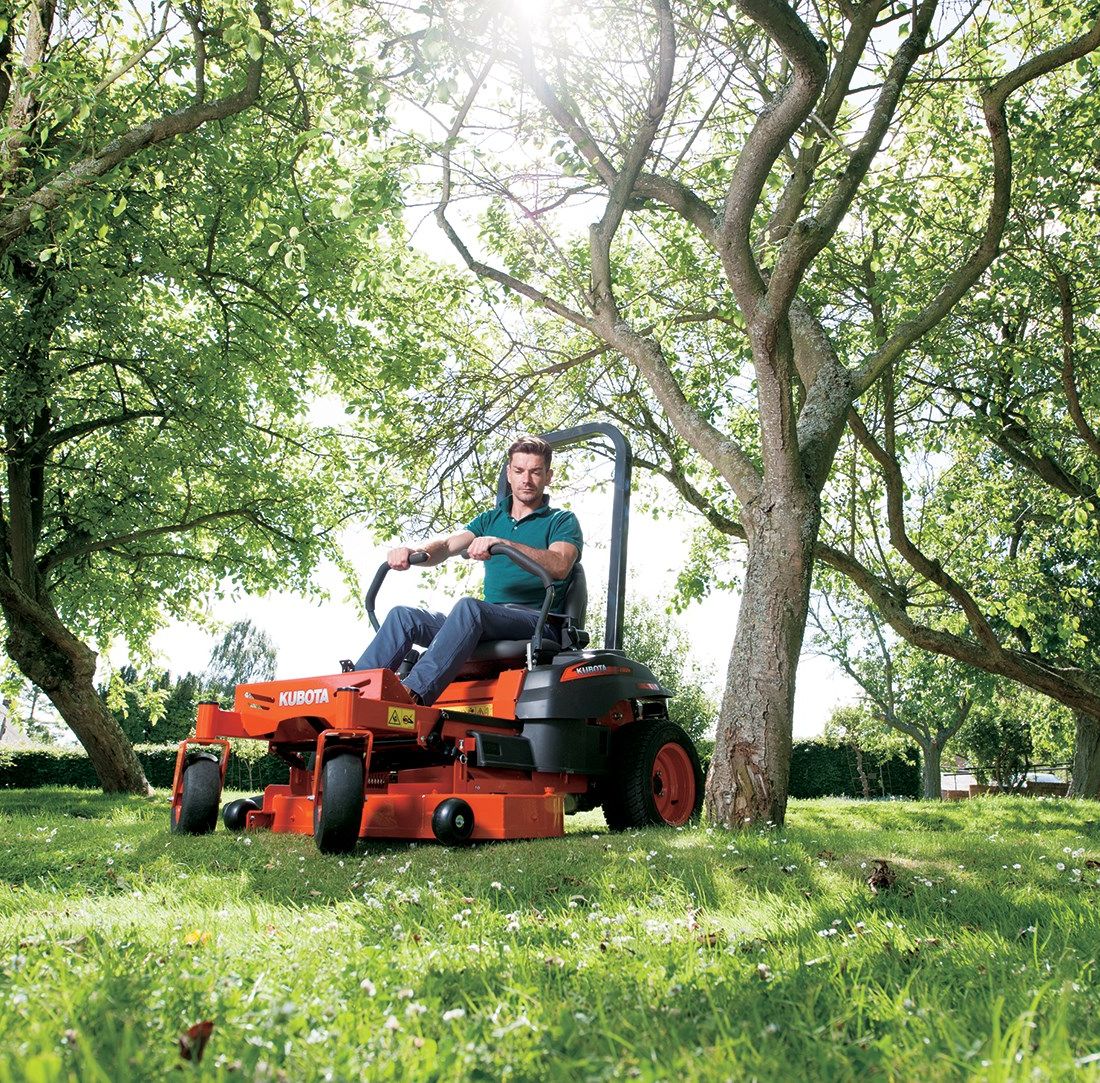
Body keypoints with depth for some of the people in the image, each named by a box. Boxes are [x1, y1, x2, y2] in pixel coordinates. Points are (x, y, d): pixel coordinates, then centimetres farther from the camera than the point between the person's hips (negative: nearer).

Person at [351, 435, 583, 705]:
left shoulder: (562, 521, 9)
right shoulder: (490, 519, 24)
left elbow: (560, 566, -13)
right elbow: (447, 546, 7)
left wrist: (503, 543, -26)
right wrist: (412, 552, -16)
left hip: (537, 620, -5)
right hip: (489, 621, 6)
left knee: (469, 607, -36)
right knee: (403, 615, -13)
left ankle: (412, 693, -49)